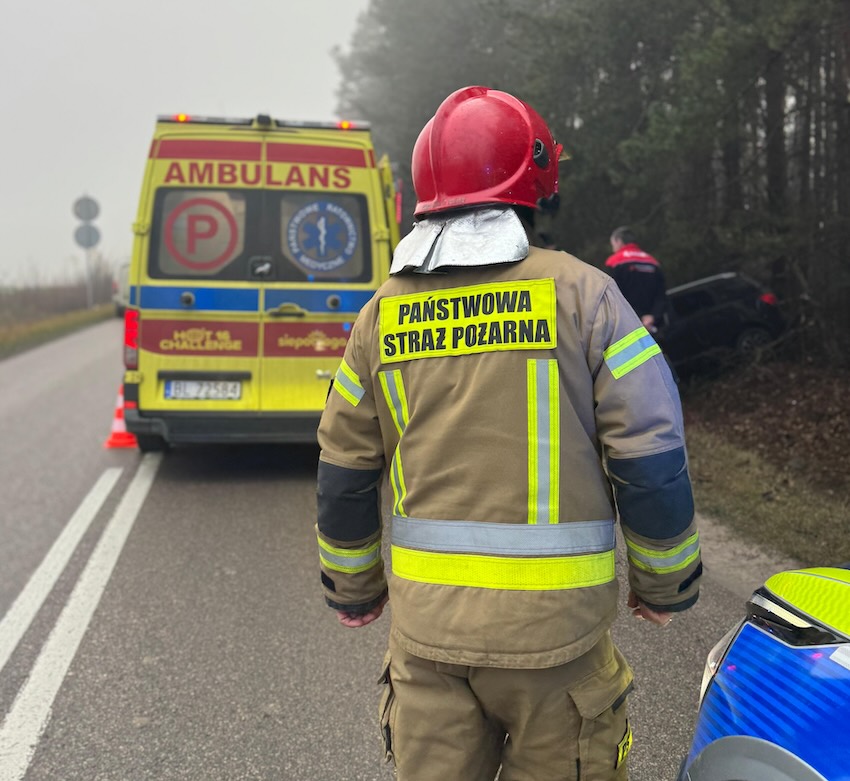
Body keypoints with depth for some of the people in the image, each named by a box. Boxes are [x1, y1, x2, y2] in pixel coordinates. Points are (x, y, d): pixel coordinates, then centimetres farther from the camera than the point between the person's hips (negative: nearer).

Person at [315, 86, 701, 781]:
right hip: (554, 625, -3)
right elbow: (653, 459, -7)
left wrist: (352, 591, 22)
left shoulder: (382, 313, 4)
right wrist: (666, 586, 7)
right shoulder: (581, 293, -7)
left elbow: (343, 476, 9)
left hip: (425, 624, 4)